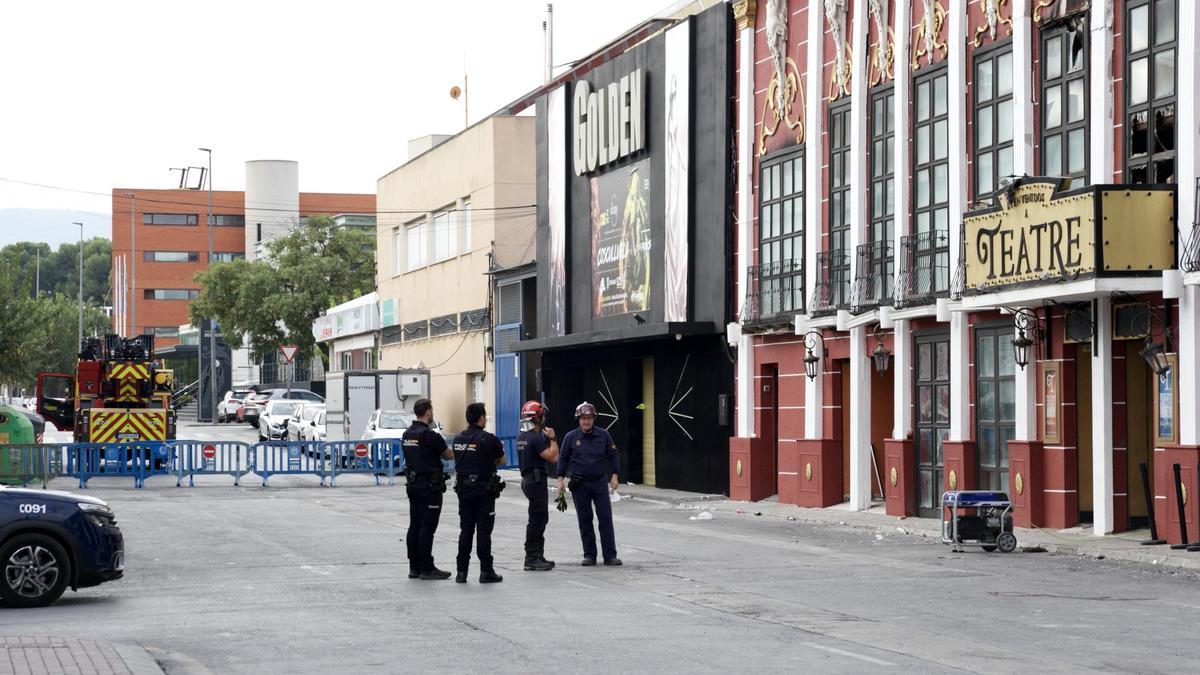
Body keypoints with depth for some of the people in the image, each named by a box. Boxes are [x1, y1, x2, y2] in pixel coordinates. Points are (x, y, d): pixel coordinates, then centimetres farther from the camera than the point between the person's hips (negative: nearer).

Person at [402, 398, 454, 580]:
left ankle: (414, 567, 12)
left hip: (413, 484, 8)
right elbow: (448, 455, -7)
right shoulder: (429, 435, -17)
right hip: (429, 486, -8)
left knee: (415, 526, 9)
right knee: (427, 527, -6)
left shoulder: (407, 434, 10)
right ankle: (427, 568, -5)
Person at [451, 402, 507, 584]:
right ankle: (486, 571, -1)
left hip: (463, 489, 5)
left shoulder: (458, 439, 5)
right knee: (484, 531, -2)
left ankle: (462, 571, 8)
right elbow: (502, 461, -1)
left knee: (465, 530, 9)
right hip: (484, 489, -5)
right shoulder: (488, 439, -12)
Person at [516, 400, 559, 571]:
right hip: (537, 480, -10)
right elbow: (553, 456, -21)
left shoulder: (522, 436, 11)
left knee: (540, 519, 16)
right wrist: (552, 438, -9)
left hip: (527, 479, 10)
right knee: (537, 520, -6)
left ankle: (538, 556, 21)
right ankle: (532, 559, -5)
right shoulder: (536, 438, -18)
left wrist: (546, 437, 12)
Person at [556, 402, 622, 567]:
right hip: (579, 484, 0)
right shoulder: (571, 437, 1)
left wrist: (614, 476, -2)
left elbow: (613, 455, 6)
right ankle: (589, 555, 12)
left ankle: (610, 555, -2)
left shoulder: (603, 435, 1)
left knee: (606, 519, -4)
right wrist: (560, 479, 2)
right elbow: (563, 458, 7)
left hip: (600, 482, 0)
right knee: (585, 520, 4)